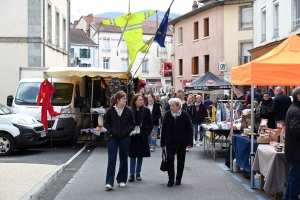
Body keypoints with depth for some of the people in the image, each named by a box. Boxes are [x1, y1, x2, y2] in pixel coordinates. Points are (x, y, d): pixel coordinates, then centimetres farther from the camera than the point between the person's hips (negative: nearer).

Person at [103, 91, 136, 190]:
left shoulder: (128, 110, -2)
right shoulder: (110, 110, -4)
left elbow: (133, 124, 5)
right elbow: (106, 123, 5)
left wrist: (127, 131, -10)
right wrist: (111, 131, -9)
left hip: (124, 138, 1)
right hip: (113, 138, -1)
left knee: (124, 160, 8)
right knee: (111, 160, -7)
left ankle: (122, 180, 23)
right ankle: (109, 182, -7)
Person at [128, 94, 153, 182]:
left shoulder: (146, 110, 0)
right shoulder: (130, 111, -4)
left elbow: (151, 123, 3)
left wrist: (147, 132, -7)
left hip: (142, 136, 1)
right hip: (132, 136, -1)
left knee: (140, 155, 8)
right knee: (133, 155, 2)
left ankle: (138, 173, 18)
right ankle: (132, 174, 8)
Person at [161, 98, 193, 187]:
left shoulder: (185, 115, -10)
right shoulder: (167, 114, -5)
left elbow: (189, 129, -5)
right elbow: (163, 129, 1)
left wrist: (190, 142, -10)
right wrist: (162, 143, 1)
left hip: (181, 142, 0)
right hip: (170, 142, 1)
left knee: (181, 161, 8)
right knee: (170, 159, -7)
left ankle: (178, 179, 23)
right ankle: (171, 179, 1)